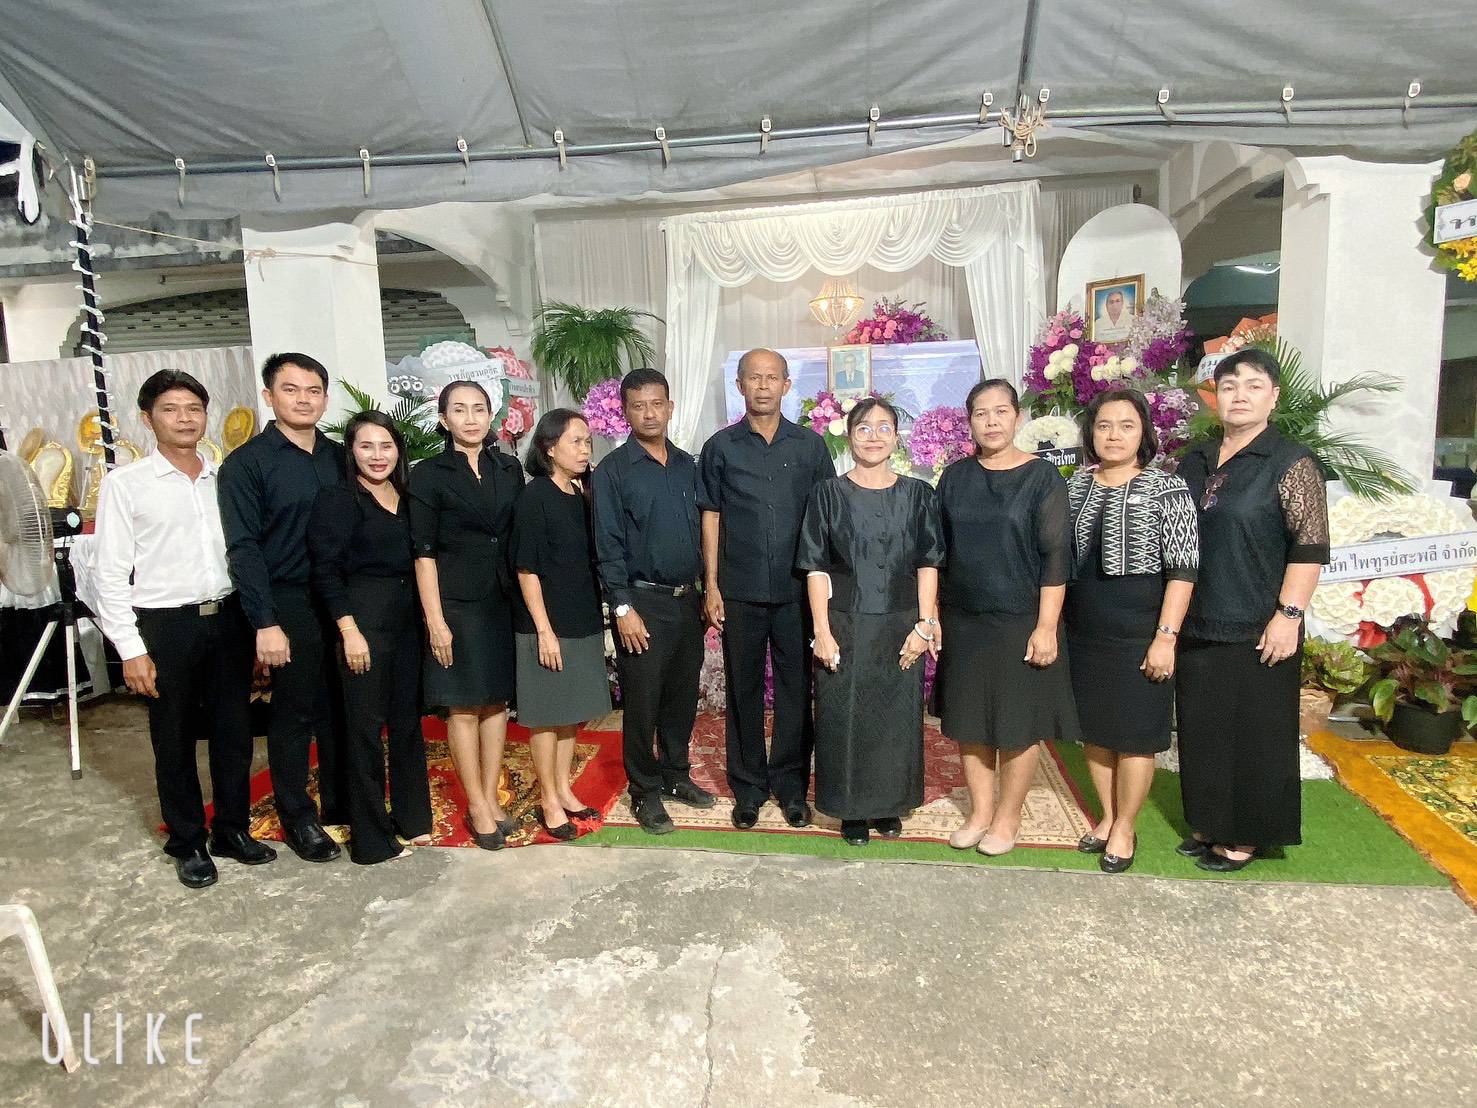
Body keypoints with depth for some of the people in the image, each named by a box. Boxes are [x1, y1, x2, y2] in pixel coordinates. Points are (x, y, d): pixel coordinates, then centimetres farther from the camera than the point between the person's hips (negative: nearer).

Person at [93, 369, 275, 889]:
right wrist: (131, 650, -9)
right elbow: (112, 574, -4)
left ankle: (233, 829, 30)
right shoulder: (125, 483, -4)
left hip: (229, 617, 3)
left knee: (234, 730, 12)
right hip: (166, 626, -3)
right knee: (175, 740, 10)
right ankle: (187, 842, 27)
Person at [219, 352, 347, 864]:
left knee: (341, 707, 12)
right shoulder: (246, 463, -5)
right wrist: (266, 623, -15)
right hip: (291, 606, -4)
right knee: (294, 712, 7)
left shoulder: (338, 457, 9)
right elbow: (244, 548, -9)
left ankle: (341, 802, 29)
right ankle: (297, 818, 23)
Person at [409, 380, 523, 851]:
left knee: (497, 701, 10)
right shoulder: (429, 474, -3)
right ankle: (477, 806, 15)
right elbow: (424, 552, -6)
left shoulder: (509, 469, 7)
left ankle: (491, 798, 23)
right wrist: (435, 620, -11)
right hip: (456, 603, -4)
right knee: (464, 706, 3)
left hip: (504, 600, 4)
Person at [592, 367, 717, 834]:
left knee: (683, 695, 15)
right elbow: (608, 546, -9)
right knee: (642, 702, 4)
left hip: (686, 599, 5)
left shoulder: (686, 466, 10)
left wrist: (705, 591, 11)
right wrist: (623, 608, -14)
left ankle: (676, 775, 33)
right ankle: (645, 793, 20)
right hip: (643, 602, -5)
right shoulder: (613, 471, -6)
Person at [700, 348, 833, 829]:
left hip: (797, 590, 1)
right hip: (740, 591, 0)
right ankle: (748, 786, 24)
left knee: (796, 687, 8)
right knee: (744, 688, 9)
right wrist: (711, 585, -1)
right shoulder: (721, 447, 3)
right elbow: (711, 517, 4)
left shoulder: (811, 445, 4)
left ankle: (790, 783, 24)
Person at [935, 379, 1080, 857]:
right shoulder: (955, 476, 5)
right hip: (962, 621, 4)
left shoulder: (1042, 477, -6)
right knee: (969, 719, 11)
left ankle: (1008, 818, 23)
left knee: (1018, 722, 6)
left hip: (1020, 622, -4)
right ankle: (979, 811, 27)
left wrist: (1046, 626, -14)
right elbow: (938, 548, 9)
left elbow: (1056, 554, -10)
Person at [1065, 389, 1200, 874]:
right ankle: (1107, 816, 31)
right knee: (1094, 728, 14)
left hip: (1139, 633, -5)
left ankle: (1124, 828, 21)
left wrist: (1166, 636, -16)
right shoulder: (1074, 487, 7)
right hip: (1083, 632, 5)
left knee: (1134, 733, 4)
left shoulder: (1167, 490, -6)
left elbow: (1182, 570, -10)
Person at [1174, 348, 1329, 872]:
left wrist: (1289, 614, -18)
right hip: (1197, 626, 6)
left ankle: (1245, 837, 20)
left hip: (1254, 631, -6)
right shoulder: (1195, 460, 10)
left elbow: (1310, 546, -12)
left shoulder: (1291, 463, -7)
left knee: (1252, 733, 6)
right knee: (1201, 728, 14)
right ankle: (1209, 824, 30)